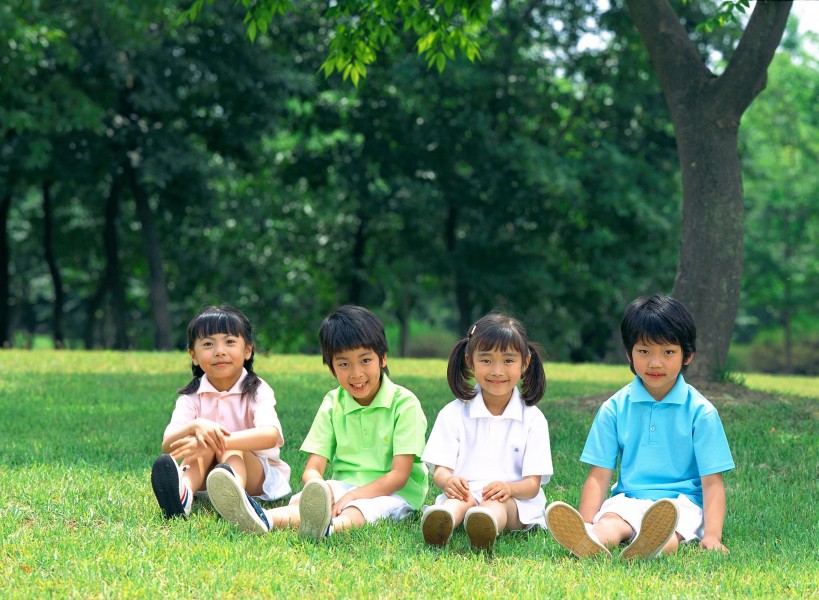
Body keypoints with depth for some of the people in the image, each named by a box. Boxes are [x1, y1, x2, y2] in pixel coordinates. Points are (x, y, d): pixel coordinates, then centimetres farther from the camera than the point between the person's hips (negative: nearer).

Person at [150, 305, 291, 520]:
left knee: (231, 451, -32)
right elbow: (167, 446, -15)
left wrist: (220, 441, -44)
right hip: (205, 477, 2)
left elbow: (270, 435, -30)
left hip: (258, 473, -2)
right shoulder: (191, 396, -1)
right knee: (204, 442, -25)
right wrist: (195, 427, -38)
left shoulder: (256, 391, -9)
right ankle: (184, 492, -54)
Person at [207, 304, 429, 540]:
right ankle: (264, 519, -60)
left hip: (393, 493, -4)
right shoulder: (332, 405, 8)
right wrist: (319, 487, -26)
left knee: (355, 510, -39)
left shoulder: (404, 404, -6)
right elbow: (312, 469, 0)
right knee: (304, 500, -29)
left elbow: (399, 475, -12)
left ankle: (328, 526, -72)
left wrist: (352, 496, -25)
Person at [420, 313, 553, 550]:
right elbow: (439, 469, 3)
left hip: (515, 502, -1)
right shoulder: (454, 413, 10)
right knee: (461, 497, -34)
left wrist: (509, 488, -24)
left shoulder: (532, 419, 9)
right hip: (465, 493, 1)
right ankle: (445, 518, -70)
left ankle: (488, 523, -72)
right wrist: (448, 480, -24)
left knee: (499, 502, -36)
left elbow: (533, 484, 2)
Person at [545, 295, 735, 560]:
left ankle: (651, 547, -72)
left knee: (669, 526, -37)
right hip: (628, 499, 2)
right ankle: (591, 543, -68)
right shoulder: (615, 408, 9)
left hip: (681, 501, -2)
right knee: (610, 522, -33)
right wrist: (585, 526, -13)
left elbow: (712, 481, 0)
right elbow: (599, 475, 4)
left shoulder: (700, 412, 3)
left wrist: (712, 535, -16)